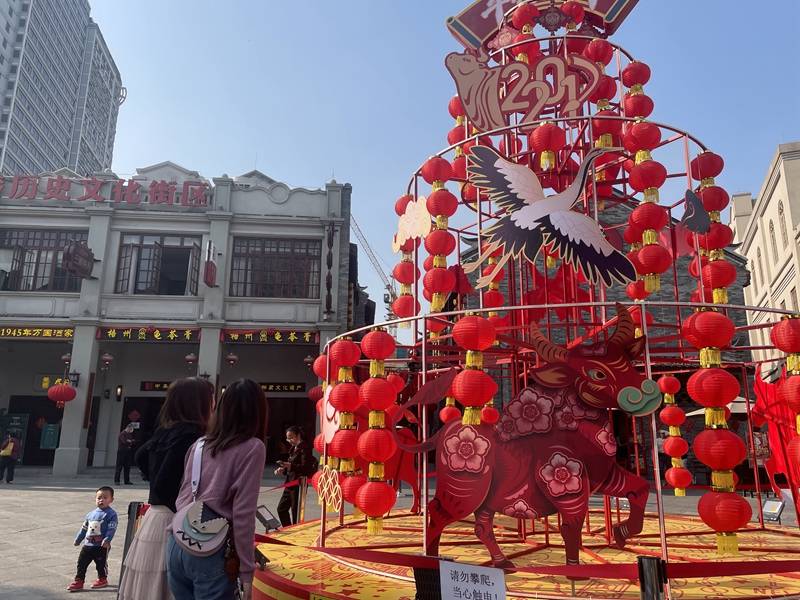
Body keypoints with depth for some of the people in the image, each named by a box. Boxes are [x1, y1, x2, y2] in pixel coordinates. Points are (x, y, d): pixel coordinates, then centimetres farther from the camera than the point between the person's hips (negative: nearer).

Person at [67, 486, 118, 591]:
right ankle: (78, 581, 19)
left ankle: (102, 579, 28)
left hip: (102, 546, -6)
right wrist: (78, 540, 26)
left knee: (101, 563, 8)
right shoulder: (91, 514, 10)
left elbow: (111, 529, -19)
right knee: (81, 563, 8)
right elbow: (84, 528, 21)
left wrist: (107, 540, -30)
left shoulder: (111, 514, -12)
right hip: (88, 544, 6)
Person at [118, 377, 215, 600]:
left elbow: (141, 456, 25)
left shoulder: (166, 431, 7)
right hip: (171, 521, -9)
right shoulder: (189, 435, -19)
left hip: (156, 515, 9)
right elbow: (163, 486, -23)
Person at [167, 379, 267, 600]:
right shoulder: (252, 448, -8)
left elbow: (183, 496, 15)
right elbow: (243, 513, -12)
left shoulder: (199, 444, 10)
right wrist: (246, 570, -7)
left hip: (177, 545, 6)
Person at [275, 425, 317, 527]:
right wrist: (283, 470, 6)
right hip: (290, 484, 10)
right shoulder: (293, 449, 16)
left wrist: (290, 465, -35)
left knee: (296, 512, -4)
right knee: (281, 508, 13)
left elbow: (305, 467, -21)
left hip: (298, 485, -10)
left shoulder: (305, 448, -12)